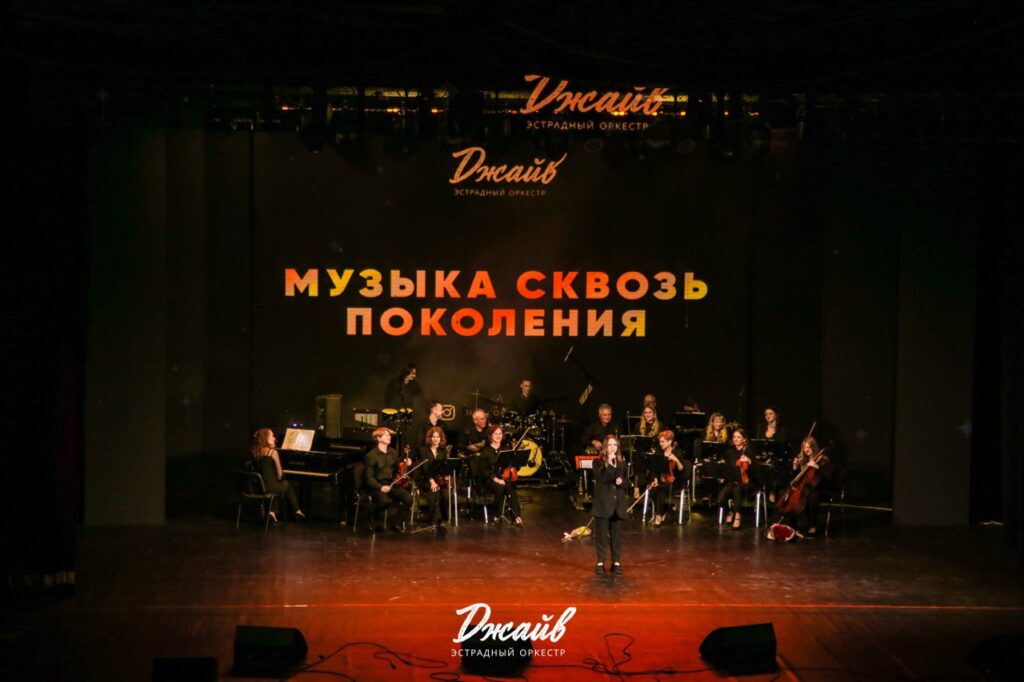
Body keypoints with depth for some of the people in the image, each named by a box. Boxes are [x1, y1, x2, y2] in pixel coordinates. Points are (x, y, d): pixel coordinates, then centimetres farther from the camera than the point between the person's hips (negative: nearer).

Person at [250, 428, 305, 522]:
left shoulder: (255, 451, 1)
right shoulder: (272, 452, -13)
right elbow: (279, 473, -6)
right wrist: (279, 479, 13)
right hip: (269, 487, -5)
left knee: (281, 483, 34)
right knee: (286, 484, 27)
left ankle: (271, 511, 23)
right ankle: (297, 511, 36)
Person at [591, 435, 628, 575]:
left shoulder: (621, 463, 9)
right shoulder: (599, 463, -3)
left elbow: (627, 482, 15)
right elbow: (601, 479, -18)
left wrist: (622, 482, -8)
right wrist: (609, 463, -21)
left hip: (617, 503, 3)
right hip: (603, 502, -3)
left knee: (617, 534, 6)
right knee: (601, 534, 1)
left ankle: (616, 562, 13)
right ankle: (600, 562, 8)